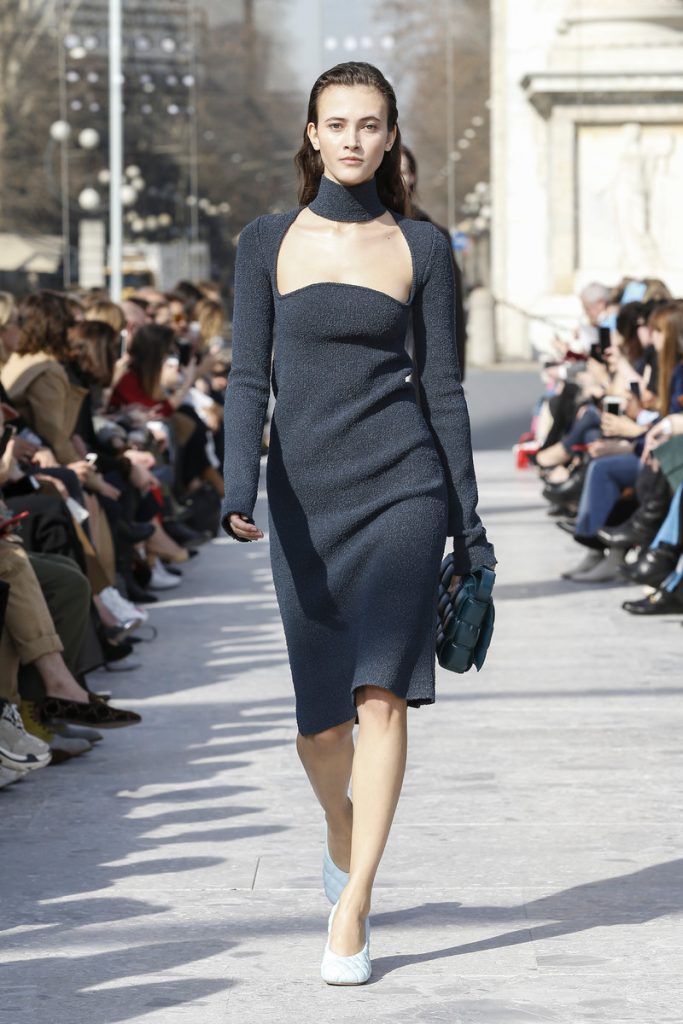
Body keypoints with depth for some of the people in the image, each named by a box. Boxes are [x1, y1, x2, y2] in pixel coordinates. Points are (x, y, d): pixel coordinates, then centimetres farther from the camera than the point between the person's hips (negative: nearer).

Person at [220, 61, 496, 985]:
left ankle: (351, 912, -9)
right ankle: (344, 837, 39)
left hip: (401, 486, -1)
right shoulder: (268, 242, 5)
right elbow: (249, 376, 0)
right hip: (303, 493, 1)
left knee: (381, 695, -14)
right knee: (321, 714, 6)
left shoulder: (421, 245, 4)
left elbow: (443, 384, 6)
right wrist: (238, 485, -16)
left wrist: (468, 518, 5)